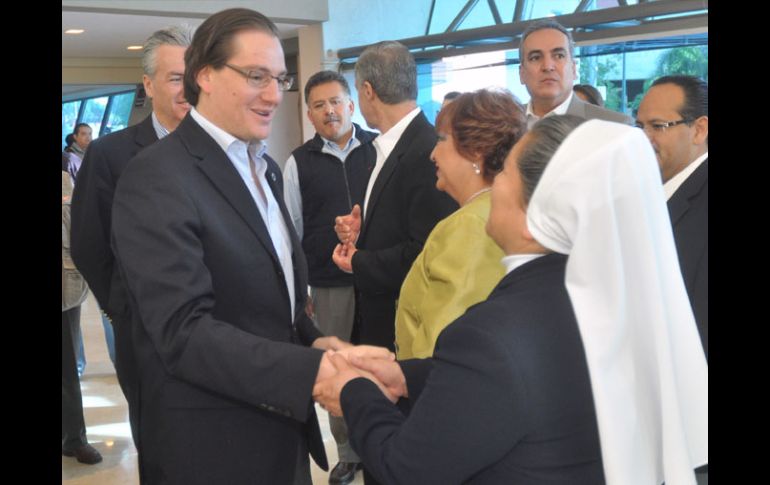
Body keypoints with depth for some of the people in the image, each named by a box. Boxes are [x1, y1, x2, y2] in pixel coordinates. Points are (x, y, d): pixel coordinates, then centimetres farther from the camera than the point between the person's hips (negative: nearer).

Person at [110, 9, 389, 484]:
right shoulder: (157, 178, -18)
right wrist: (312, 372, -31)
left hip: (283, 429, 8)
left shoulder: (266, 167, 10)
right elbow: (184, 331, -25)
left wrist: (313, 341, -2)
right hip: (214, 445, -8)